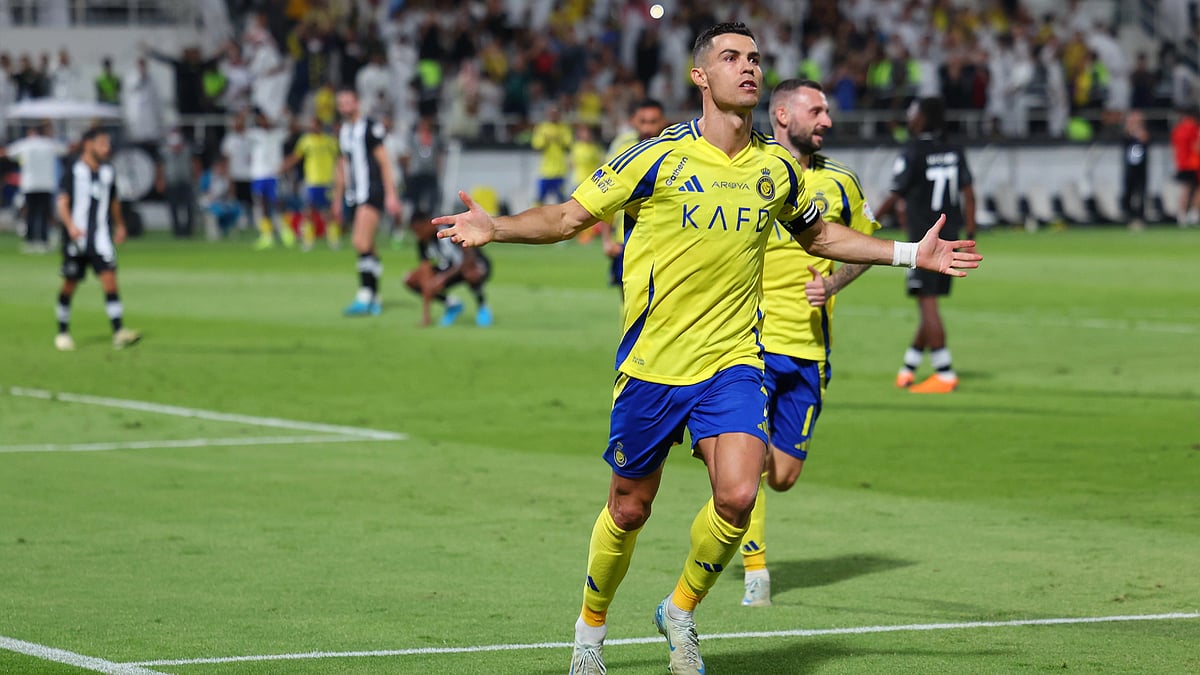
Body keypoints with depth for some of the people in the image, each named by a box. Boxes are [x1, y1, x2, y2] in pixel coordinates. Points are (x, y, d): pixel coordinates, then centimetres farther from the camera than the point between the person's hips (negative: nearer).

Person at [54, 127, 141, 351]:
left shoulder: (108, 172, 11)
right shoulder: (74, 171, -5)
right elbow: (63, 202, -10)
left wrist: (119, 225, 30)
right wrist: (70, 226, -24)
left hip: (101, 238, 3)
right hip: (77, 238, -3)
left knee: (109, 279, -11)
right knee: (70, 284, 6)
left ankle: (119, 333, -19)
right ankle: (63, 333, 21)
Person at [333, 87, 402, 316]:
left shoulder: (370, 127, -7)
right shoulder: (343, 131, 16)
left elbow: (384, 162, -8)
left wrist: (391, 194, -12)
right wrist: (337, 199, 26)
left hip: (371, 192, -7)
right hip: (353, 197, 7)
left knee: (362, 243, -18)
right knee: (368, 248, 8)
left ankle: (364, 297, -22)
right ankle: (374, 300, 12)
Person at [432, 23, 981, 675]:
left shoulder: (776, 168, 4)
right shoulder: (658, 157, -8)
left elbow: (818, 235, 24)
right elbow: (567, 216, -2)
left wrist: (911, 253, 20)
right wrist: (494, 228, -18)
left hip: (732, 363, 2)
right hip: (652, 364, -2)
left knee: (738, 496, -17)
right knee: (629, 510, 7)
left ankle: (681, 611, 10)